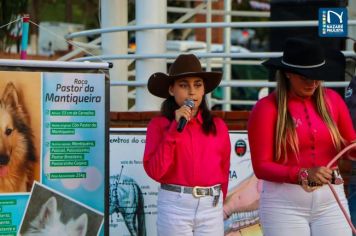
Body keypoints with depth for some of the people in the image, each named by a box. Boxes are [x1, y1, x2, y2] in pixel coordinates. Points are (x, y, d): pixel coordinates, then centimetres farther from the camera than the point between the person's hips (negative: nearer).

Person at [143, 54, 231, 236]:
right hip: (174, 207, -3)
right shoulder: (159, 124, 0)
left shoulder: (218, 126, 8)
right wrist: (175, 128, -14)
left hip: (211, 208, 3)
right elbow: (155, 171, -12)